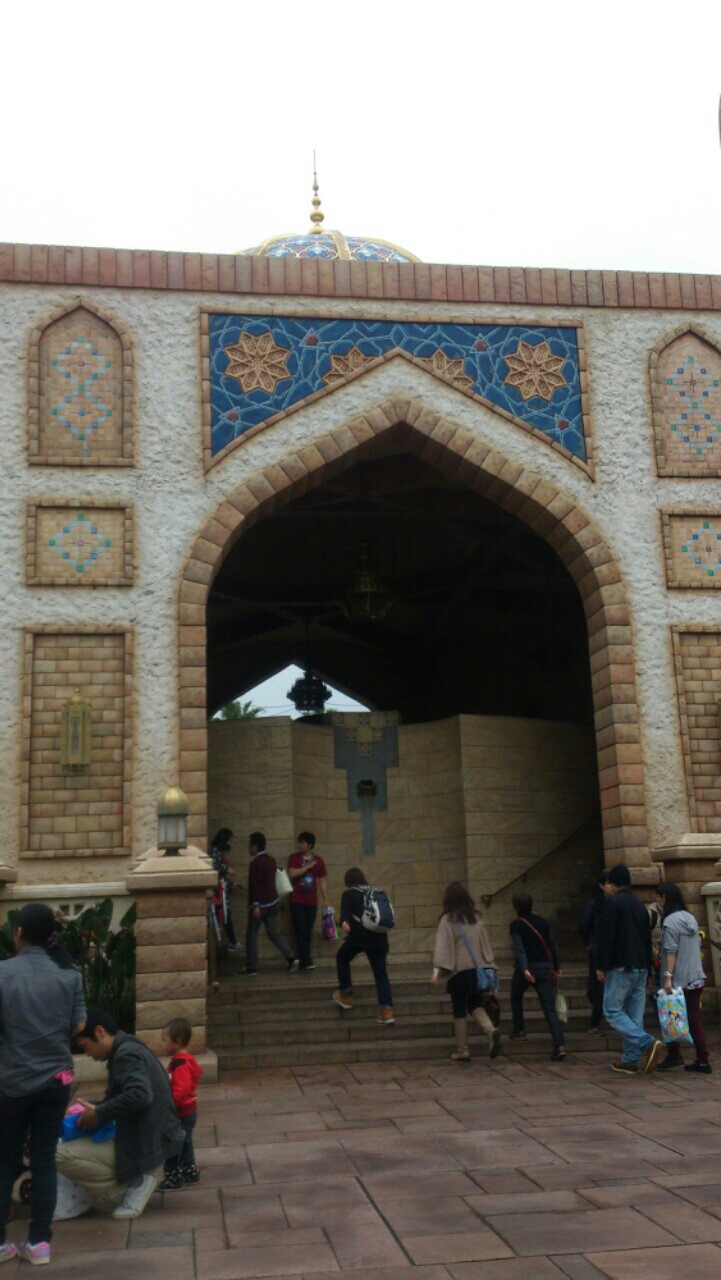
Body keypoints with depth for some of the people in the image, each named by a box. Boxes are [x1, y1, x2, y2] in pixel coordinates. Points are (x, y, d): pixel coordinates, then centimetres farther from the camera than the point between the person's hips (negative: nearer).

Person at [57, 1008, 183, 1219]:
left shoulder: (126, 1054, -17)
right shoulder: (130, 1049, 13)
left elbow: (139, 1095, -33)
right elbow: (120, 1097, 18)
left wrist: (99, 1114, -21)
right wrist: (95, 1107, 1)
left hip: (146, 1143, -11)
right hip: (148, 1137, 11)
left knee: (62, 1155, -18)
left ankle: (136, 1182, -7)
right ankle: (137, 1178, 12)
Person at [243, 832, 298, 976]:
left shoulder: (255, 862, -16)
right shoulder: (271, 860, 10)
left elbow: (255, 885, -20)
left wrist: (255, 905, -20)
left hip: (260, 903, -8)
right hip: (273, 901, 8)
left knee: (252, 935, 3)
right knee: (273, 932, 13)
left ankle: (251, 968, 7)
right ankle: (291, 957, -1)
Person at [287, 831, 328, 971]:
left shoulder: (318, 860, 7)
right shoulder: (294, 858, 2)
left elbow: (322, 881, 10)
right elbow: (292, 873, -14)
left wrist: (325, 899, 7)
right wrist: (308, 866, -13)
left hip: (312, 901, 2)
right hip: (297, 901, -2)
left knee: (308, 932, 4)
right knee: (301, 930, -6)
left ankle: (302, 959, 12)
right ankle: (306, 960, -5)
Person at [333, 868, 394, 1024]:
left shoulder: (349, 894, 10)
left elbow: (345, 910, -12)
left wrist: (344, 923, -32)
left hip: (359, 934, -4)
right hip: (379, 935, 4)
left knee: (342, 957, 23)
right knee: (381, 972, 5)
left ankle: (345, 995, 25)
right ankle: (387, 1011, -8)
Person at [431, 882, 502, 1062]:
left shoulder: (447, 920, -6)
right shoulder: (476, 918, 9)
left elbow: (443, 946, -14)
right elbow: (485, 943, 12)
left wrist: (437, 970, -17)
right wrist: (489, 966, 17)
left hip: (459, 971, -4)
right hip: (479, 968, 4)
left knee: (459, 1010, 8)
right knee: (475, 1005, 16)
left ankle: (462, 1050, 11)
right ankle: (491, 1030, -11)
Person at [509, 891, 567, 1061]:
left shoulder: (516, 925, -5)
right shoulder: (542, 922, 9)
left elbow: (519, 949, -18)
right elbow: (552, 945, 12)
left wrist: (524, 970, -27)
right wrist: (556, 967, 21)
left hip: (526, 968, -3)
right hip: (544, 967, 3)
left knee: (516, 997, 28)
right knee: (550, 1008, -2)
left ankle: (519, 1031, 30)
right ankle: (560, 1045, -16)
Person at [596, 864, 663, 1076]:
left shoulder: (613, 902, -9)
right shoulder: (640, 905, 16)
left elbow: (606, 937, -15)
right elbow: (648, 939, 19)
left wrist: (601, 967, -12)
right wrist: (648, 970, 23)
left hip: (620, 967, -8)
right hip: (640, 968, 8)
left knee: (612, 1011, -4)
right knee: (634, 1013, 9)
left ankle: (647, 1043, -19)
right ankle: (630, 1060, 8)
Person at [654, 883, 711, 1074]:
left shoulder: (670, 921, -12)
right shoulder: (691, 918, 11)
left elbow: (671, 951, -17)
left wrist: (668, 977, -18)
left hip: (679, 980, -7)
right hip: (696, 978, 7)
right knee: (694, 1019, 7)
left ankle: (674, 1055, 10)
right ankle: (702, 1061, 6)